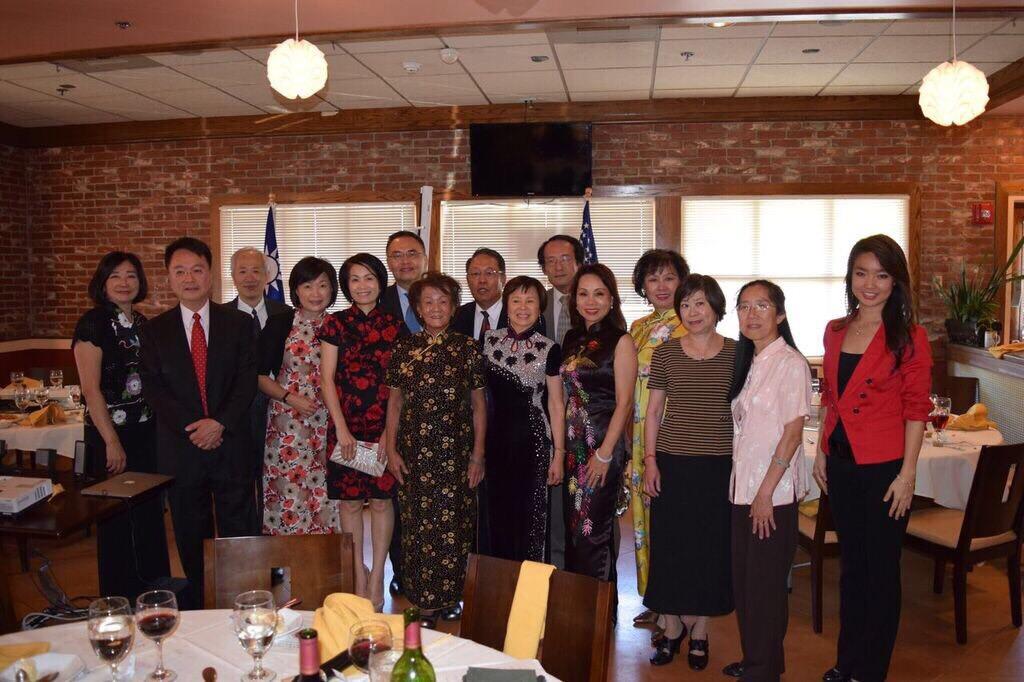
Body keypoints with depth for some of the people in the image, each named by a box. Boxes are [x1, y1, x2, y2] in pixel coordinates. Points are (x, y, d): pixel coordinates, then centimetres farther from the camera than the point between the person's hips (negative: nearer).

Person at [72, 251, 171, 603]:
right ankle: (119, 601, 20)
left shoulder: (142, 323, 10)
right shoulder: (93, 323, -10)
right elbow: (90, 388, -13)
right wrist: (111, 442, -15)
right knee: (116, 520, 4)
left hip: (147, 432, 6)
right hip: (111, 433, -6)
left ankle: (155, 593, 28)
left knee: (150, 513, 13)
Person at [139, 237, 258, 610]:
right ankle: (197, 610, 26)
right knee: (191, 539, 12)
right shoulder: (155, 330, 5)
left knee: (240, 533, 4)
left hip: (231, 444, -1)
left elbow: (247, 380, -3)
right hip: (181, 449, 1)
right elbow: (153, 387, -2)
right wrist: (193, 427, -13)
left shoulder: (238, 322, 4)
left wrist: (220, 422, -15)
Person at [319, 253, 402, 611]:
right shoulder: (335, 324, 1)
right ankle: (359, 574, 20)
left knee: (382, 499, 4)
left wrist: (390, 431, -7)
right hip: (346, 426, 0)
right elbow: (327, 380, -1)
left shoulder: (393, 325, 4)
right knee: (350, 500, 5)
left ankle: (377, 577, 16)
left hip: (385, 426, 1)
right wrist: (341, 429, -8)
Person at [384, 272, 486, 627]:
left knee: (454, 526, 4)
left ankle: (451, 596, 23)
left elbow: (478, 405, 3)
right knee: (418, 526, 5)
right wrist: (391, 450, 3)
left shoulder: (467, 348, 1)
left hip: (456, 453, 0)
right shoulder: (403, 349, 4)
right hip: (414, 452, 1)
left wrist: (478, 454, 0)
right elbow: (394, 404, 8)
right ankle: (424, 601, 19)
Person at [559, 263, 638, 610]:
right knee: (573, 527, 13)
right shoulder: (572, 339, 11)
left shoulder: (620, 341, -8)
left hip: (603, 445, -6)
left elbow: (624, 402, -12)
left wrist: (605, 454, -16)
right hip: (573, 445, 6)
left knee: (594, 532, 0)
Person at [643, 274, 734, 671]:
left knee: (711, 547, 7)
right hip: (672, 463, 1)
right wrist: (649, 459, -1)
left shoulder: (736, 354, 0)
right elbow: (653, 410, 6)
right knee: (669, 546, 6)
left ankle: (699, 630, 26)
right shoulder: (665, 353, 2)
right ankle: (672, 627, 25)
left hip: (719, 466, 0)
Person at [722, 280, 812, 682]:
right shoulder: (747, 361, 11)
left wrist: (766, 491, -17)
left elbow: (793, 432, -16)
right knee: (743, 577, 15)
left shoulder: (789, 362, -13)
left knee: (767, 581, 3)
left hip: (774, 491, -8)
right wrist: (744, 486, 11)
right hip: (742, 486, 8)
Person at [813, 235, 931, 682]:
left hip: (883, 468, -5)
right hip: (841, 465, 5)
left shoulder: (908, 337, -9)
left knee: (880, 571, 8)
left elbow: (916, 409, -10)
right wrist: (821, 451, 11)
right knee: (850, 566, 18)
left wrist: (907, 474, -12)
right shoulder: (835, 331, 7)